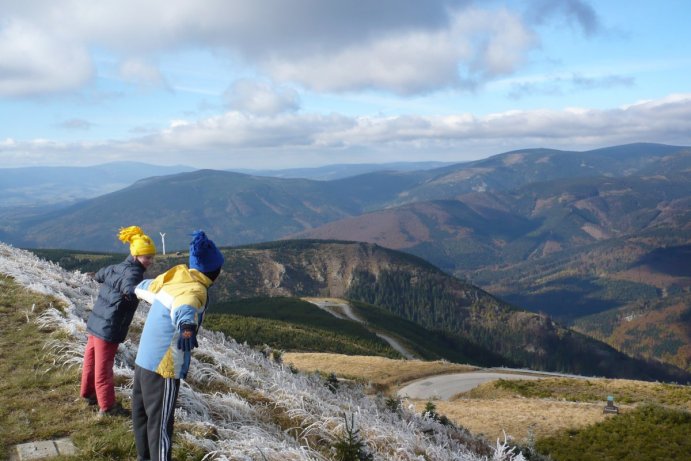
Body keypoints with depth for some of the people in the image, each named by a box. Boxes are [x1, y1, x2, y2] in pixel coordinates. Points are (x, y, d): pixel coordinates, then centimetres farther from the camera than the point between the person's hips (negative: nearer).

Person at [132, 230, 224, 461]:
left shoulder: (172, 278, 5)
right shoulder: (196, 290, -17)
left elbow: (143, 288, 26)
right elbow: (185, 306, -42)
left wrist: (140, 289, 47)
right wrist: (187, 325, -59)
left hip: (144, 359, 9)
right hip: (163, 367, -9)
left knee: (142, 413, 23)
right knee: (160, 423, -1)